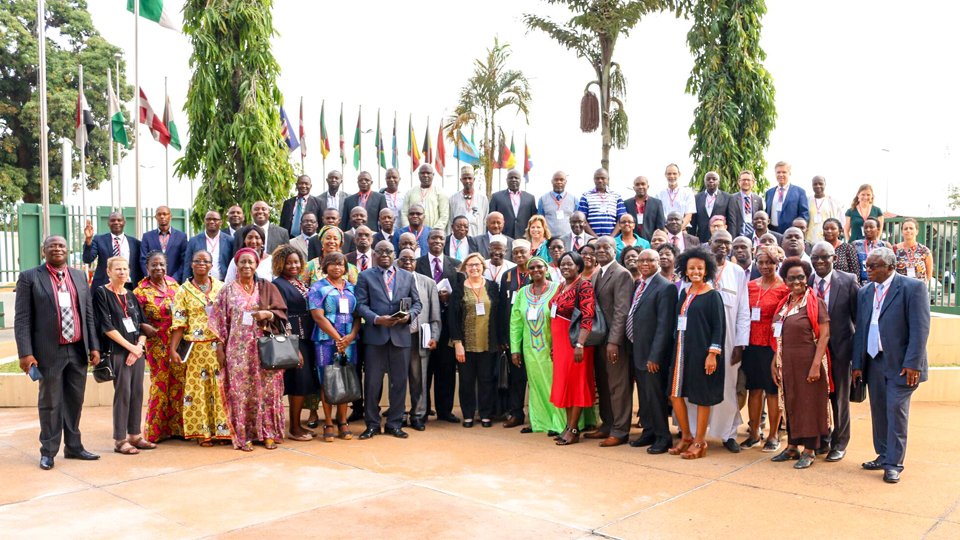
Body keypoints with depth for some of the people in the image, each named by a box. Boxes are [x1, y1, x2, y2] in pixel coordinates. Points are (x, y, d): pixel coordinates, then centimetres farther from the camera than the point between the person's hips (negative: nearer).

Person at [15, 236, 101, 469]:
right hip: (50, 352, -4)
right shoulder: (29, 277, -3)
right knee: (50, 403, 4)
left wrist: (94, 346, 6)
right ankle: (48, 451, 17)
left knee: (75, 401, 12)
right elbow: (22, 319, -6)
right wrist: (25, 353, -13)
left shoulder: (79, 276, 11)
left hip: (78, 350, 4)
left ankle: (74, 446, 24)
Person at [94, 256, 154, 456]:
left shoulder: (131, 296, 15)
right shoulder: (102, 294, -2)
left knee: (137, 393, 7)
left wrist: (139, 346, -5)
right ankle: (120, 440, 4)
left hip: (137, 351, 6)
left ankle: (135, 435, 17)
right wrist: (130, 346, -12)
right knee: (123, 393, -5)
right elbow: (107, 327, -9)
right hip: (117, 351, -6)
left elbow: (142, 325, 12)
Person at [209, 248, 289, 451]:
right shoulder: (228, 290, 6)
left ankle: (268, 433, 9)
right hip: (238, 349, 0)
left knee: (266, 389, 0)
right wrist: (220, 347, -2)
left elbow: (282, 313, 5)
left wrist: (267, 314, -14)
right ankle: (243, 435, 7)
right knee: (240, 390, 0)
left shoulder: (267, 287, 8)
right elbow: (220, 320, 4)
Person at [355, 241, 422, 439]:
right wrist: (377, 319, -16)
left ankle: (395, 423, 18)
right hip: (375, 335, -2)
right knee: (373, 382, 3)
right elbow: (361, 305, -1)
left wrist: (409, 315, -8)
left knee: (399, 382, 7)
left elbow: (416, 303, 12)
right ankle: (372, 424, 14)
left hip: (401, 336, 2)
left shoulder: (407, 276, 13)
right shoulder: (365, 276, 6)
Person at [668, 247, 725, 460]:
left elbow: (719, 327, -10)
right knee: (675, 393, 6)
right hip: (682, 349, 6)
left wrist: (713, 354, -16)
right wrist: (677, 348, 11)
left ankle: (699, 443, 13)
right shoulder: (684, 293, 10)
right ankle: (686, 436, 22)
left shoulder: (712, 296, -7)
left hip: (701, 351, -6)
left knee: (701, 396, 2)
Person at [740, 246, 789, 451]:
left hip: (773, 345, -4)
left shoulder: (784, 288, -5)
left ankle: (773, 436, 16)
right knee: (754, 388, 10)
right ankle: (754, 433, 20)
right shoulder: (750, 286, 8)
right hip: (752, 344, 4)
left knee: (772, 390, 4)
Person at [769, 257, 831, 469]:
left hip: (808, 362, -6)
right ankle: (792, 447, 23)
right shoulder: (784, 304, 10)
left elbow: (824, 335, -14)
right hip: (787, 364, 6)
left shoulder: (815, 303, -8)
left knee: (809, 403, 3)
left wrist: (816, 365, -19)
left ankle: (809, 451, 13)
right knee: (791, 403, 12)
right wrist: (775, 362, 10)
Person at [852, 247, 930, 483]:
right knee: (879, 411, 11)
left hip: (900, 364, -6)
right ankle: (883, 455, 23)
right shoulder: (865, 292, 10)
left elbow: (920, 328, -12)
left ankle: (894, 463, 3)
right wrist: (857, 364, 6)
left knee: (896, 410, -5)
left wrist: (912, 363, -17)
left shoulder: (913, 287, -7)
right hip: (874, 362, 6)